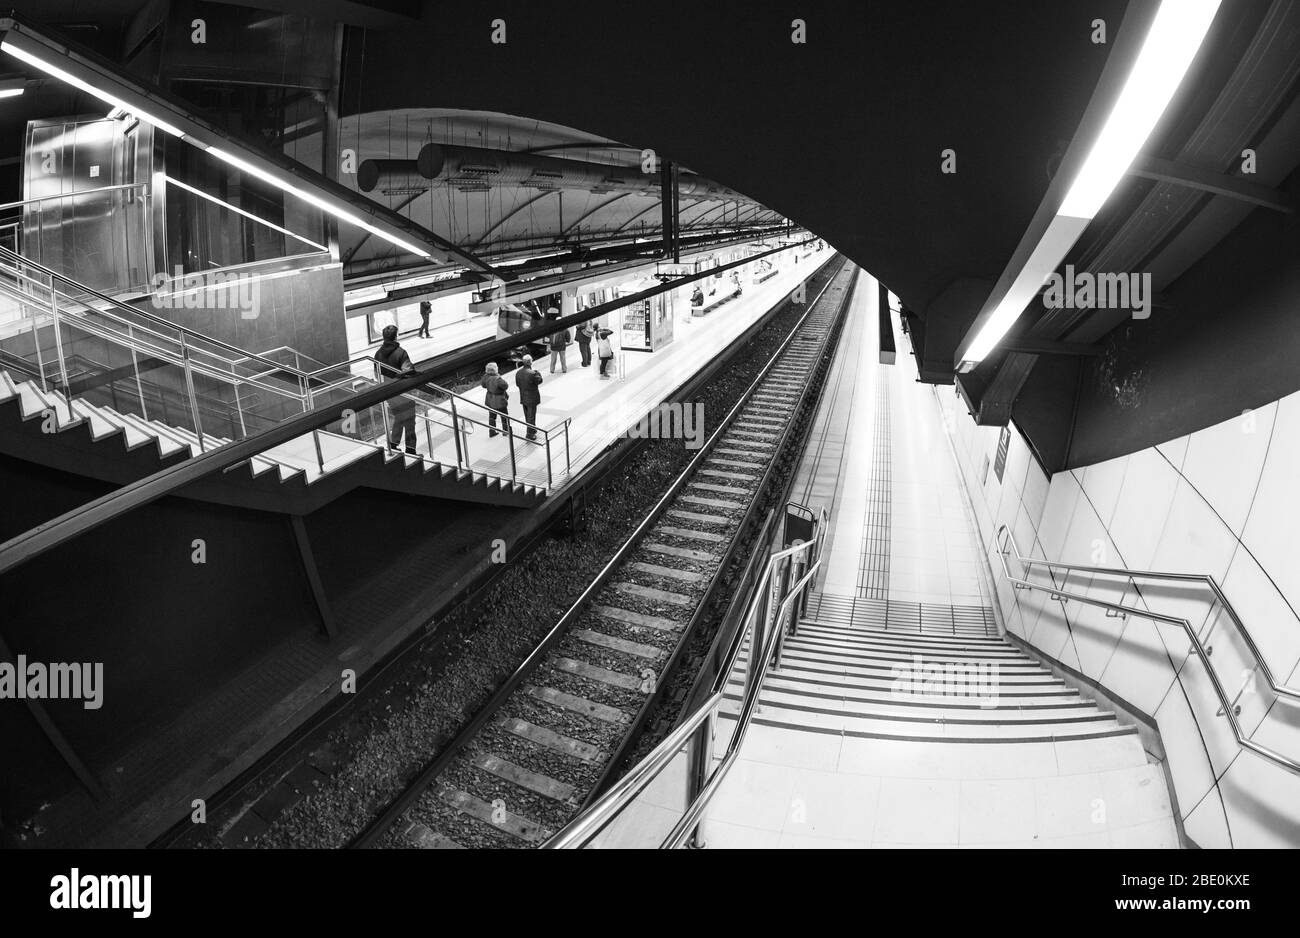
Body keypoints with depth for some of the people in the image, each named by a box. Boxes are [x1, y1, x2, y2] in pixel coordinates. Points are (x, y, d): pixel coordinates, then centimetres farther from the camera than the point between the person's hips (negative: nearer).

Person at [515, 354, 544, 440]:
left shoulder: (518, 372, -5)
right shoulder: (532, 373, -26)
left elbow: (517, 384, 4)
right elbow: (539, 381, -11)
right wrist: (538, 373, 4)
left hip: (523, 398, 7)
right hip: (532, 398, -7)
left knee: (527, 416, 21)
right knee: (531, 417, 5)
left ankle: (532, 430, 40)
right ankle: (530, 435, 11)